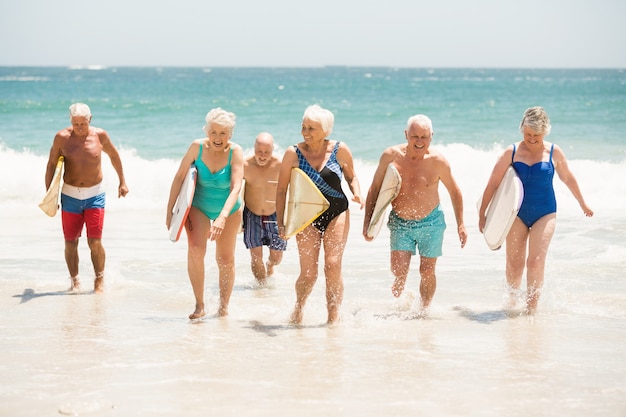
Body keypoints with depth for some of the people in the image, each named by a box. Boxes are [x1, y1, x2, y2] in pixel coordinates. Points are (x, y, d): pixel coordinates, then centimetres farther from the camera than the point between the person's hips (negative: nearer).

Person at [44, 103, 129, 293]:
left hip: (95, 195, -1)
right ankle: (74, 280, 18)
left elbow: (114, 155, 14)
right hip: (70, 195, 1)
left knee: (95, 242, -8)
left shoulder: (100, 135, -4)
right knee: (70, 242, 3)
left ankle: (99, 280, 9)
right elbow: (51, 165, 4)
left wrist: (122, 182, 19)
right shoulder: (62, 138, -5)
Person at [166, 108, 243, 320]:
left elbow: (236, 187, -32)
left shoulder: (235, 152, -23)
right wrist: (170, 210, -10)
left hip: (228, 210, 0)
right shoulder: (197, 147, -19)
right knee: (195, 249, -21)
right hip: (198, 207, 0)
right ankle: (199, 305, -15)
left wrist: (223, 217, -45)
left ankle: (224, 306, 24)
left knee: (225, 259, 6)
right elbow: (179, 177, -10)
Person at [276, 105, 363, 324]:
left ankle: (333, 315, 4)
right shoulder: (293, 153, -8)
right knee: (308, 274, -4)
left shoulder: (340, 150, -5)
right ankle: (298, 308, 26)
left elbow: (351, 176, 12)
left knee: (333, 265, -10)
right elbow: (281, 189, -1)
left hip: (337, 213, 1)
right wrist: (281, 222, -5)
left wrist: (357, 193, -9)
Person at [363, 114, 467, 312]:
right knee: (399, 271, -6)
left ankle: (425, 309, 26)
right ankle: (400, 299, 28)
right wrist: (367, 222, -1)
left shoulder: (437, 161, -12)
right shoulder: (391, 155, -9)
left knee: (427, 271, 4)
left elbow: (454, 192, 2)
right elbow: (375, 189, 2)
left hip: (431, 222, -1)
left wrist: (460, 225, 4)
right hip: (400, 222, 1)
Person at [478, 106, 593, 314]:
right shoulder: (512, 152, -7)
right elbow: (493, 184, -3)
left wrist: (583, 204, 24)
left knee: (536, 261, -12)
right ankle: (511, 300, 32)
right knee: (514, 263, 7)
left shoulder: (553, 152, -4)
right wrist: (482, 214, -1)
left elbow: (568, 178, 13)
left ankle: (531, 308, -5)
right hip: (517, 213, 1)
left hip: (545, 213, 0)